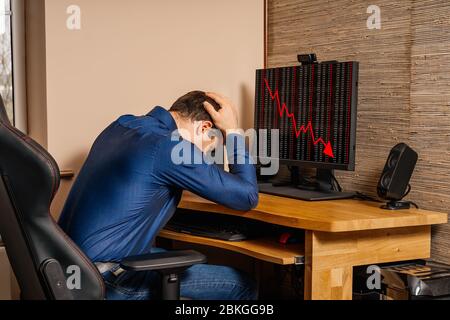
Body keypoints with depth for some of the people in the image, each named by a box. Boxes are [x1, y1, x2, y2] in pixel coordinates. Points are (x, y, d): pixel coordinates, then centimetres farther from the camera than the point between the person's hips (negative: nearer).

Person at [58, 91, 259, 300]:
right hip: (106, 281, -10)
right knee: (243, 286, -3)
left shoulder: (121, 125, 9)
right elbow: (248, 197, -10)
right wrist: (232, 130, -1)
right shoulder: (169, 147, -17)